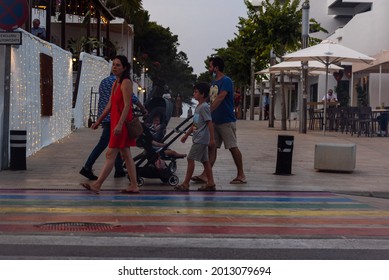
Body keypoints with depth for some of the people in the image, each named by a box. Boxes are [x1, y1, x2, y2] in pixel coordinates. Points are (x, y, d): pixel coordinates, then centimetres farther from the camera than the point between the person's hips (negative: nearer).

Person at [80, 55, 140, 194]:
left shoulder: (126, 82, -12)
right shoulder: (116, 83, 16)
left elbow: (127, 105, -19)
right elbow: (109, 105, 20)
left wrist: (120, 124, -26)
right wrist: (99, 121, 20)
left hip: (122, 122, -10)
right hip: (116, 122, 10)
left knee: (110, 154, -7)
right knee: (126, 155, 9)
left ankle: (97, 185, -5)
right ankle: (134, 185, 12)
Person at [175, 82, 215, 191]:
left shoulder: (204, 107, -14)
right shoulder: (198, 107, 16)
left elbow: (209, 123, -18)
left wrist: (212, 138, -21)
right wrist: (186, 135, 25)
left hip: (201, 139, -10)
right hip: (198, 138, 10)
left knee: (190, 159, -9)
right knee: (205, 161, 9)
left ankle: (186, 184, -6)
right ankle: (210, 183, 12)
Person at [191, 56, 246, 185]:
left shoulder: (226, 81, -13)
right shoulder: (213, 82, 15)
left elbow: (219, 98, -25)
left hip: (226, 121, -8)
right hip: (215, 121, 8)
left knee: (233, 147, -2)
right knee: (212, 147, 3)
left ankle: (241, 175, 7)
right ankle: (205, 175, 2)